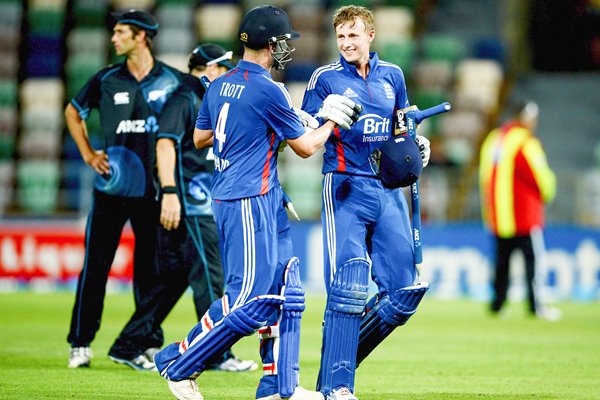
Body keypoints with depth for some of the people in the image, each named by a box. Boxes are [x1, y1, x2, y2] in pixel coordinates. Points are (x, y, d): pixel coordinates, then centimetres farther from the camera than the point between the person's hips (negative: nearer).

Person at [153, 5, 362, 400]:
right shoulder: (268, 90, -15)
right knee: (249, 298, -8)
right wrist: (333, 120, 10)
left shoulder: (219, 86, 10)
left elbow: (199, 137, 21)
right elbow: (305, 147, -6)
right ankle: (178, 363, 0)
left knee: (285, 290, 10)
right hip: (249, 200, -10)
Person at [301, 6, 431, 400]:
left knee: (404, 289, 1)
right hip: (345, 189, -5)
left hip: (388, 190, 5)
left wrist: (417, 142, 3)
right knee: (348, 288, -13)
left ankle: (342, 356, 16)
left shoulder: (392, 75, 12)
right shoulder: (326, 78, -1)